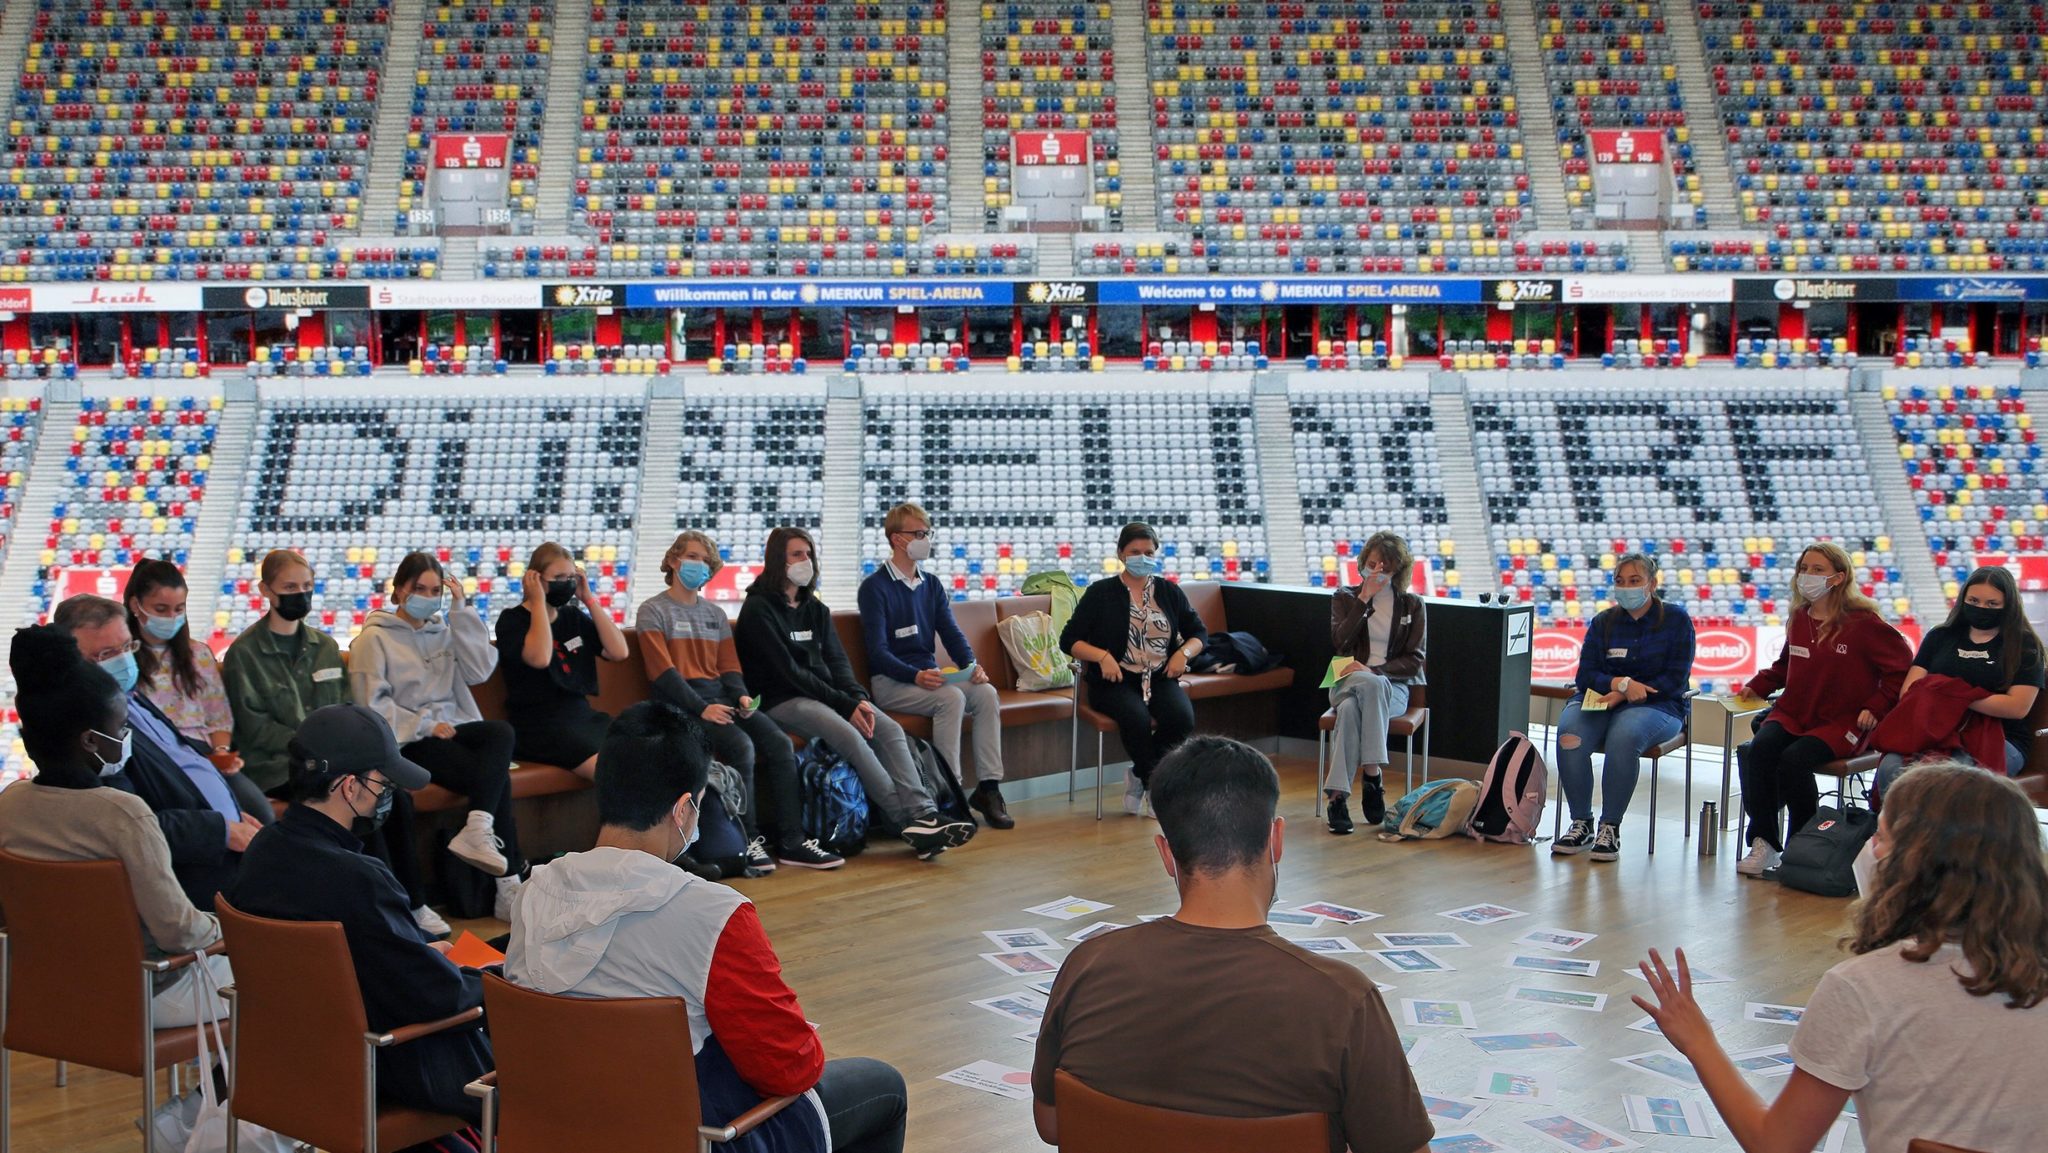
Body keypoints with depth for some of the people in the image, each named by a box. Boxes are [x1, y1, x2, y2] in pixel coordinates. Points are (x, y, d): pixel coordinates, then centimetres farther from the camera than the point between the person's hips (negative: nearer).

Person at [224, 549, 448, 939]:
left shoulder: (325, 646, 18)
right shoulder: (244, 653, 1)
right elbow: (254, 727, -6)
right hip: (276, 765, -5)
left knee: (396, 794, -24)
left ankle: (413, 903, -17)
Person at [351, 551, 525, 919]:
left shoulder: (445, 630, 18)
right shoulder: (375, 638, 3)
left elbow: (479, 670, 2)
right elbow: (373, 704, -7)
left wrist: (461, 610, 0)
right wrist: (424, 725, -17)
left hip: (453, 726, 5)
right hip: (409, 741, -5)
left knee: (501, 732, -30)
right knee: (497, 779, -27)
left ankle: (477, 830, -35)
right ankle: (508, 884, -26)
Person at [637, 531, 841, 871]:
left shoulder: (716, 614, 23)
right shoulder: (653, 611, 3)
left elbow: (729, 667, 17)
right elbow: (663, 672, -8)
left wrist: (741, 696, -6)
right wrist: (702, 708, -19)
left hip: (721, 696, 6)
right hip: (681, 702, -6)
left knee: (780, 743, -19)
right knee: (741, 745, -31)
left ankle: (792, 842, -19)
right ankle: (747, 841, -21)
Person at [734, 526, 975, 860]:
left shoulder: (815, 608, 17)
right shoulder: (759, 609, -6)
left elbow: (836, 660, 10)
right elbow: (788, 672, -13)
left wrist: (858, 698, -11)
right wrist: (845, 704, -16)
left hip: (825, 695, 7)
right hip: (781, 701, -7)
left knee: (889, 729, -18)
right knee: (847, 734, -32)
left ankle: (924, 814, -32)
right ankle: (910, 820, -33)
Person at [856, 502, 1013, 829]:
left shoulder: (931, 586, 15)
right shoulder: (875, 587, -6)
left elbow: (952, 634, 8)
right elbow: (878, 652, -13)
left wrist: (971, 665, -14)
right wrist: (916, 676, -29)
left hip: (930, 676, 6)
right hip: (890, 681, -6)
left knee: (987, 693, -19)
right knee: (952, 698, -31)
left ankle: (988, 787, -18)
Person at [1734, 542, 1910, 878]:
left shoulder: (1863, 623, -5)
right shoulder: (1799, 618, 12)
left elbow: (1900, 668, -1)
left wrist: (1875, 707, -9)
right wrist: (1757, 685, 14)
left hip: (1840, 722, -5)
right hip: (1793, 713, 5)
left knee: (1794, 759, -32)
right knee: (1758, 751, -26)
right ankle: (1763, 844, -23)